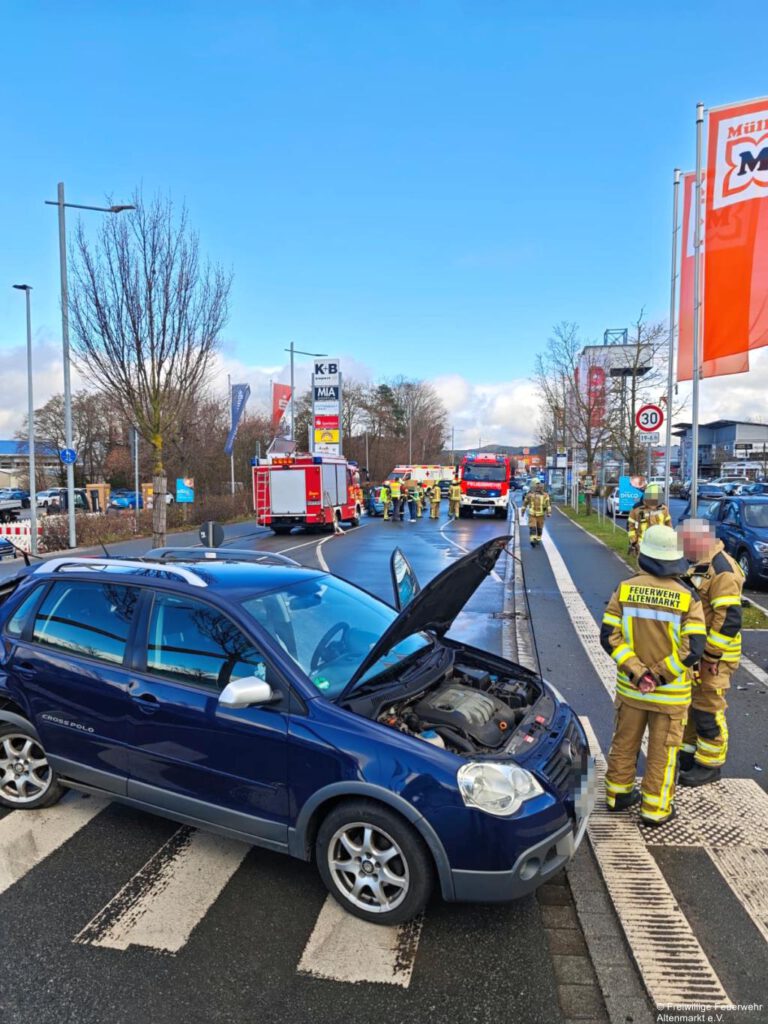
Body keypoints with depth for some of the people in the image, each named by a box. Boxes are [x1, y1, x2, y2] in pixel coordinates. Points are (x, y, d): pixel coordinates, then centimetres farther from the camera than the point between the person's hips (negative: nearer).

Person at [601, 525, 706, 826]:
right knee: (662, 751, 12)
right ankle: (655, 808, 22)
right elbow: (693, 649, -18)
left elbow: (609, 635, -12)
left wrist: (637, 671, -13)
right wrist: (659, 675, -11)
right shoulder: (687, 596, -13)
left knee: (625, 743, 18)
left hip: (630, 687, 2)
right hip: (671, 693, -2)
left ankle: (618, 793, 32)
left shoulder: (626, 588, -8)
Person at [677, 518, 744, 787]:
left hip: (713, 653, -9)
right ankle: (689, 751, 33)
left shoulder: (722, 571, -23)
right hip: (693, 648, 9)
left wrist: (712, 656, -22)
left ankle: (710, 764, 17)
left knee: (707, 709, 2)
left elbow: (730, 619, -26)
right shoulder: (698, 564, 8)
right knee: (688, 702, 18)